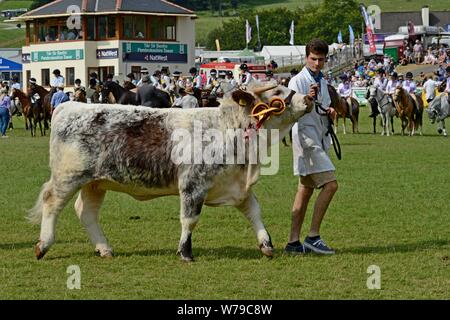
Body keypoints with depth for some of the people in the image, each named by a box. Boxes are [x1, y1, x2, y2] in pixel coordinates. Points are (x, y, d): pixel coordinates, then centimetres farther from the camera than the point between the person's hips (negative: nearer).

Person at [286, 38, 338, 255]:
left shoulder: (322, 82, 18)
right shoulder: (298, 81, -7)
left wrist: (330, 112, 6)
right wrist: (307, 99, -34)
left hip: (320, 139, 9)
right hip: (306, 137, -9)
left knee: (306, 190, 7)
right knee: (330, 184, -17)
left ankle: (294, 242, 9)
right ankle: (313, 237, -15)